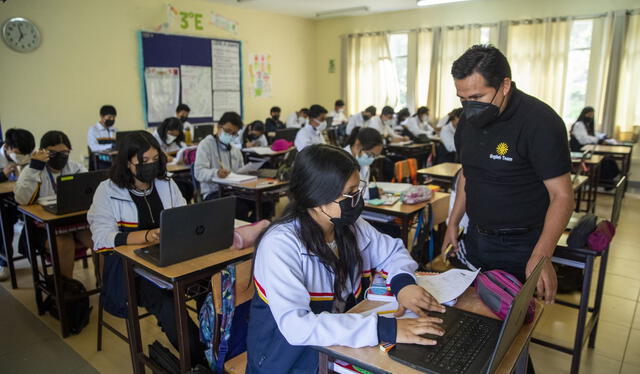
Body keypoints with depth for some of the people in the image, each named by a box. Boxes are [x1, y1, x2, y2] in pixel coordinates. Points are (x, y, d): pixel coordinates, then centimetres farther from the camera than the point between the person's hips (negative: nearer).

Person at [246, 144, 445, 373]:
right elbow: (295, 326, -33)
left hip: (342, 349, 6)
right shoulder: (280, 245, -24)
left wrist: (404, 281, -11)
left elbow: (393, 251, 10)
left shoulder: (350, 226, -5)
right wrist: (385, 329, -36)